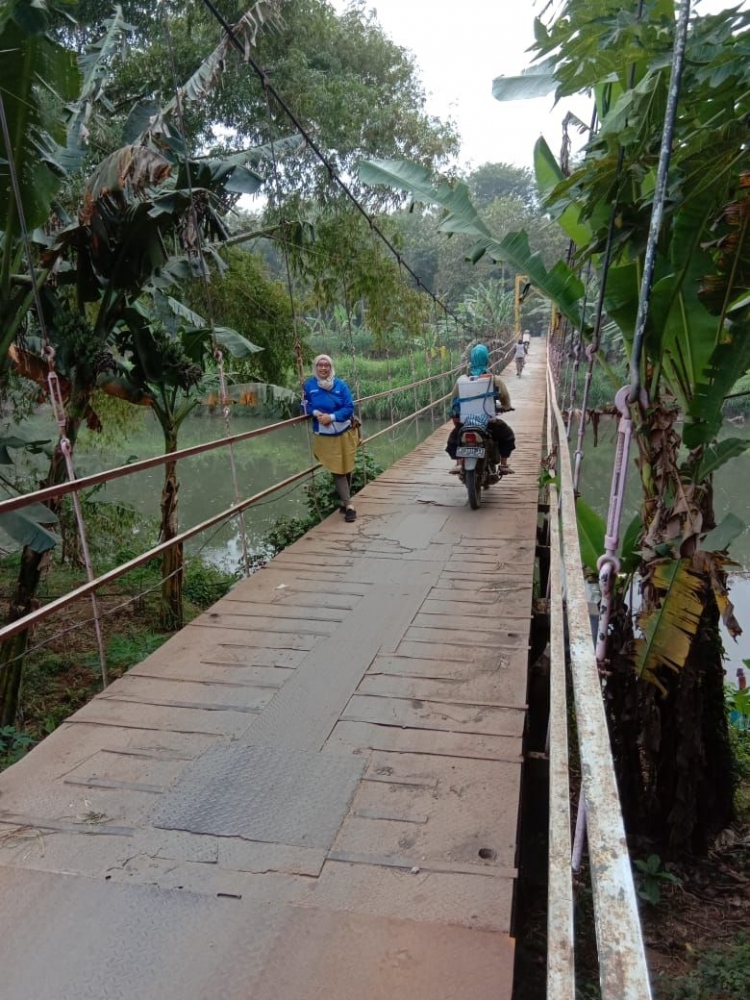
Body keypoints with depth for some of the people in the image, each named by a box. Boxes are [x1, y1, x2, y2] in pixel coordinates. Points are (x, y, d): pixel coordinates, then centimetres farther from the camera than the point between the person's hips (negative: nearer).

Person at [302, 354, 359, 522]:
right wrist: (316, 413, -16)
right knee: (337, 471, -4)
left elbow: (349, 408, -8)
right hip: (324, 436, -1)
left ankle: (344, 502, 28)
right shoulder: (309, 385, -4)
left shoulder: (340, 385, -5)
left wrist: (331, 417, -21)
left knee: (347, 469, 11)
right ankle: (349, 505, -3)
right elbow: (305, 406, 5)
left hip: (344, 433, 1)